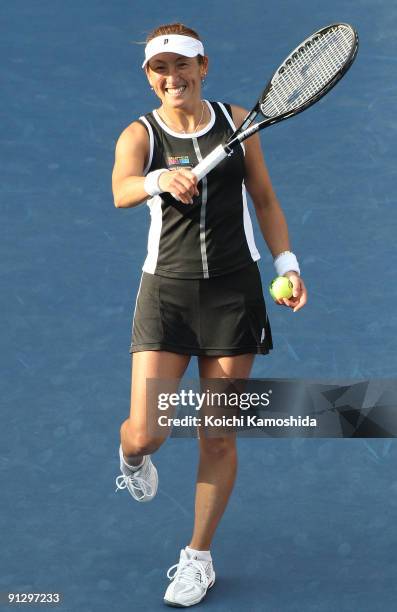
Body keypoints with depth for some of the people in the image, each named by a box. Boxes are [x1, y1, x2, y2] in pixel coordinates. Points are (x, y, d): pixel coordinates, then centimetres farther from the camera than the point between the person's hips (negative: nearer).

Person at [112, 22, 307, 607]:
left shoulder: (236, 120, 4)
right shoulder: (139, 135, -4)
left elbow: (265, 199, 12)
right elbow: (120, 191, -25)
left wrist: (287, 264, 2)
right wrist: (161, 179, -45)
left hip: (233, 291, 1)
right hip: (167, 291, -1)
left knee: (218, 438, 4)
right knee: (146, 430, -8)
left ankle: (198, 558, 21)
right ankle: (133, 456, 32)